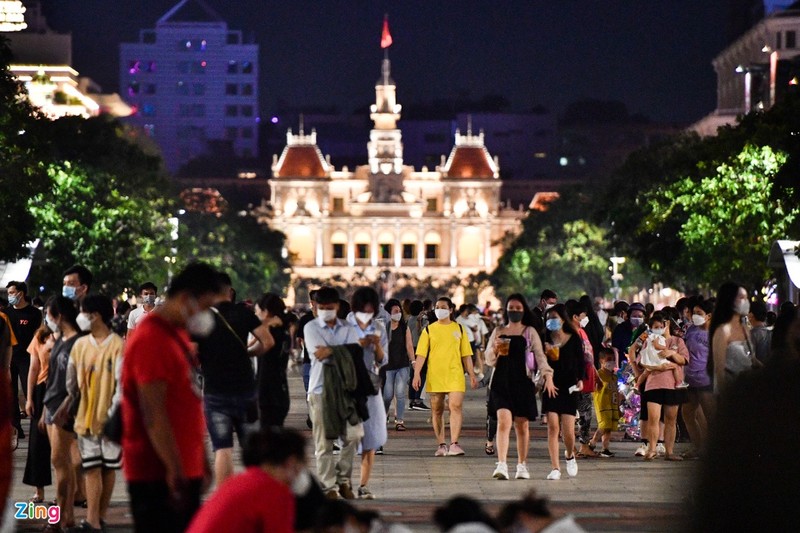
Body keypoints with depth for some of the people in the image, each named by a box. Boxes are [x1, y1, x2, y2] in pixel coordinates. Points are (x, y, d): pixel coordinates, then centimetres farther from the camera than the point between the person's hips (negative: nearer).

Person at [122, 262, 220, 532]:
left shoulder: (178, 334, 16)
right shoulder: (151, 340, -16)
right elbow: (153, 415, -21)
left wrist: (200, 459, 20)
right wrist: (174, 469, -23)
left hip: (184, 470, 10)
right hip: (159, 476, -10)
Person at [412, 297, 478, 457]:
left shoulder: (459, 329, 9)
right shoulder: (429, 330, 6)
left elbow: (466, 354, 12)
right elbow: (421, 354, 2)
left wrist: (472, 374, 8)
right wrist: (417, 374, -8)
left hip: (455, 374, -1)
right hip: (434, 376, 1)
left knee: (456, 406, -14)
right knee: (437, 410, 4)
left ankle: (454, 444, -16)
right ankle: (441, 445, 13)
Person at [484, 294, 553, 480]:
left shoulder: (530, 332, 7)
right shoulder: (498, 332, 12)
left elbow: (539, 355, -3)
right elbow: (489, 360, 14)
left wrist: (547, 374, -19)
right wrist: (495, 349, -9)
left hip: (522, 382, 0)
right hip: (501, 382, 0)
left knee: (522, 425, 5)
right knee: (504, 421, -14)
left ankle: (522, 466, 17)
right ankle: (502, 465, -21)